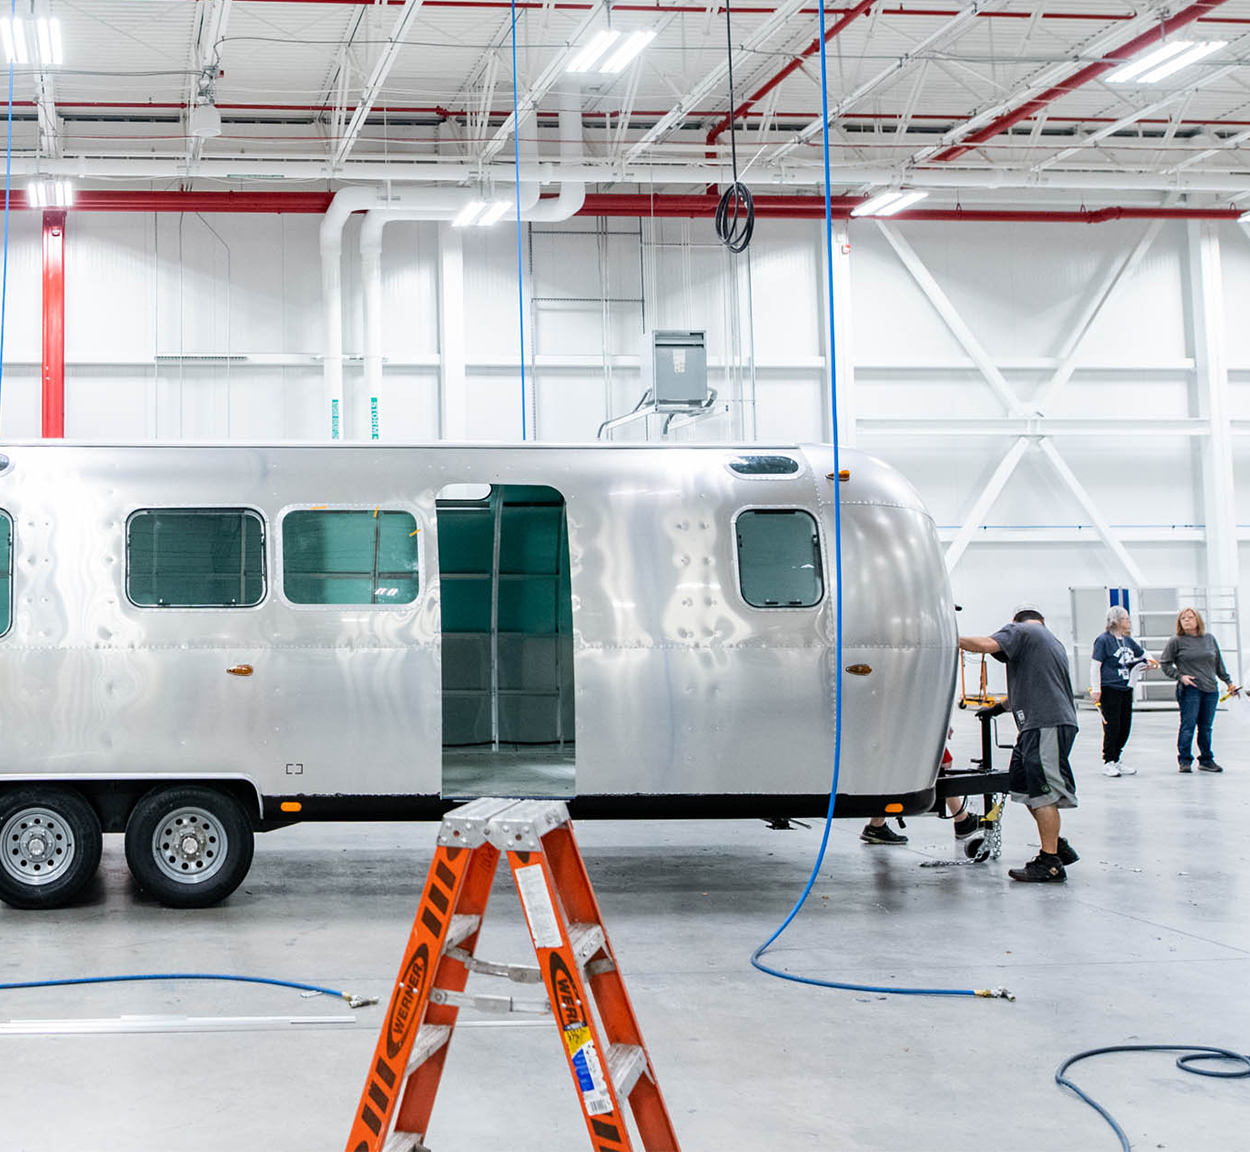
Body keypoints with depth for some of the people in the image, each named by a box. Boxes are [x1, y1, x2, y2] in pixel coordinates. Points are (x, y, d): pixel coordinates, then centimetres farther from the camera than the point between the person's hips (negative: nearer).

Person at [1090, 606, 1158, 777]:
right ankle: (1108, 763, 4)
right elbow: (1095, 665, -10)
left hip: (1126, 689, 8)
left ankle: (1116, 760, 21)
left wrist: (1150, 659, 9)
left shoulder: (1128, 641, 15)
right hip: (1109, 689, -8)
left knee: (1125, 727, 9)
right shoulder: (1104, 640, -7)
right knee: (1112, 727, -5)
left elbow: (1142, 653, 32)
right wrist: (1096, 689, -16)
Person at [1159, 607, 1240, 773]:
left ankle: (1206, 761, 17)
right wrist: (1180, 676, -9)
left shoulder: (1209, 639, 12)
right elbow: (1165, 664, 3)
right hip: (1189, 690, -4)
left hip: (1211, 690, 4)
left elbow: (1219, 663, 20)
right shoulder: (1176, 641, -1)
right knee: (1188, 725, -7)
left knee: (1206, 727, 7)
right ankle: (1185, 761, 2)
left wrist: (1229, 682, 19)